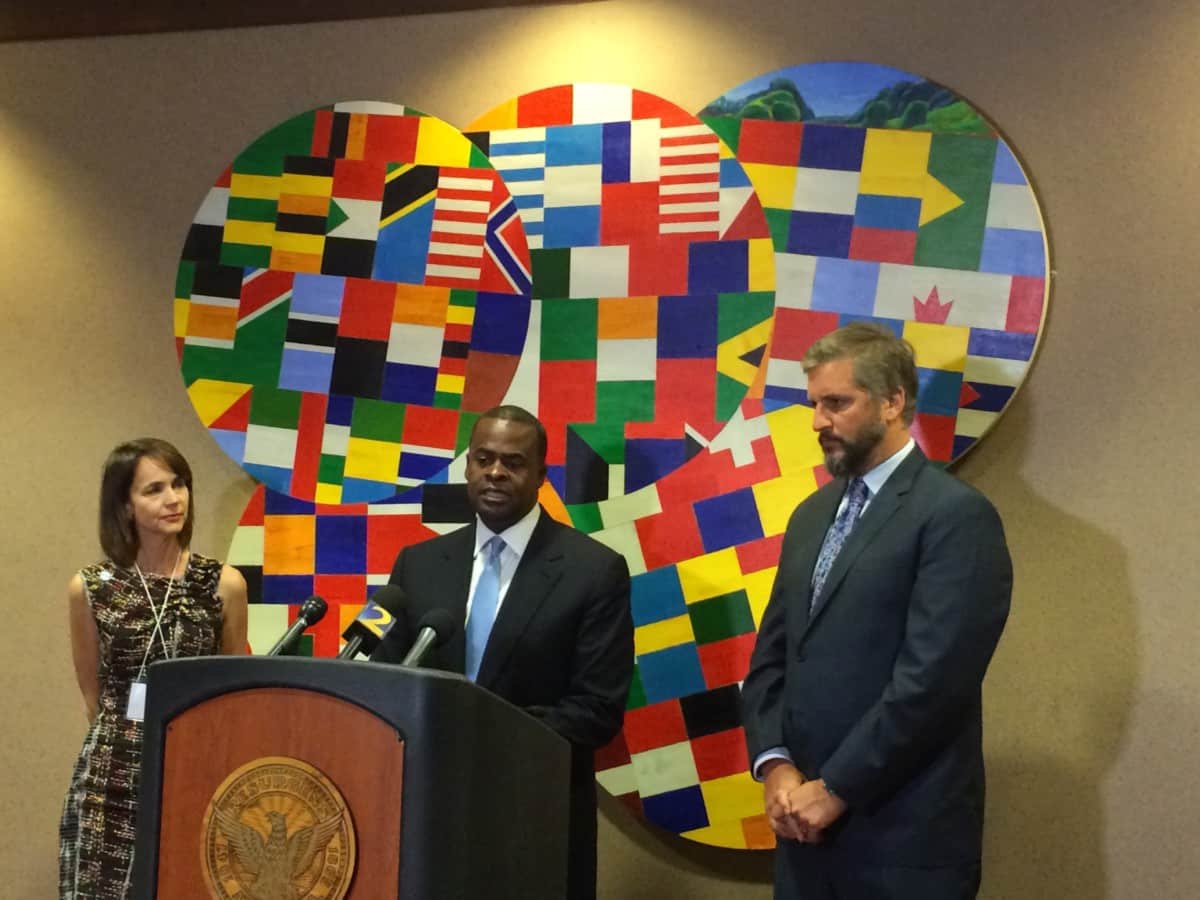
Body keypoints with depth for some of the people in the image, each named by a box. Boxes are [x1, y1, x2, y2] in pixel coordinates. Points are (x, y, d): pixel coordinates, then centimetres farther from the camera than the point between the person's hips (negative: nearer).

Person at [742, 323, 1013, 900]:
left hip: (904, 838, -6)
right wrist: (776, 767, -3)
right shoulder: (811, 516, 14)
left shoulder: (956, 516, -11)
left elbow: (930, 680, -18)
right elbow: (769, 658, 12)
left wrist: (833, 789, -14)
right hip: (808, 826, 7)